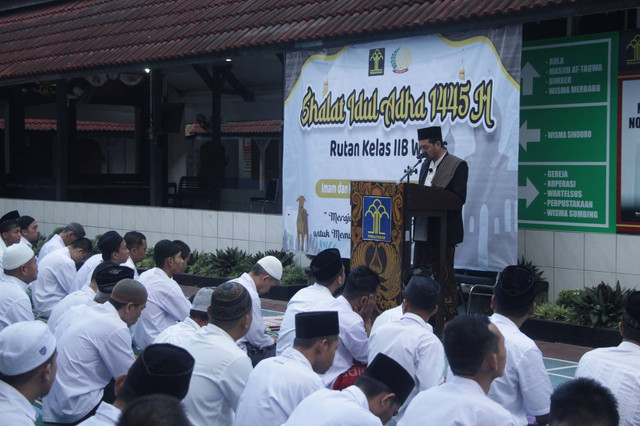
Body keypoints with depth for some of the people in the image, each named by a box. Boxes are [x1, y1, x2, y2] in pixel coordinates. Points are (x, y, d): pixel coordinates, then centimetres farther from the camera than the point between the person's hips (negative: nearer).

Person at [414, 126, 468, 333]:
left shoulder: (458, 166, -7)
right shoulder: (426, 165, 17)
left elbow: (459, 198, -15)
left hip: (443, 233, -8)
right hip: (423, 232, 8)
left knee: (444, 278, -5)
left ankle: (448, 322, 0)